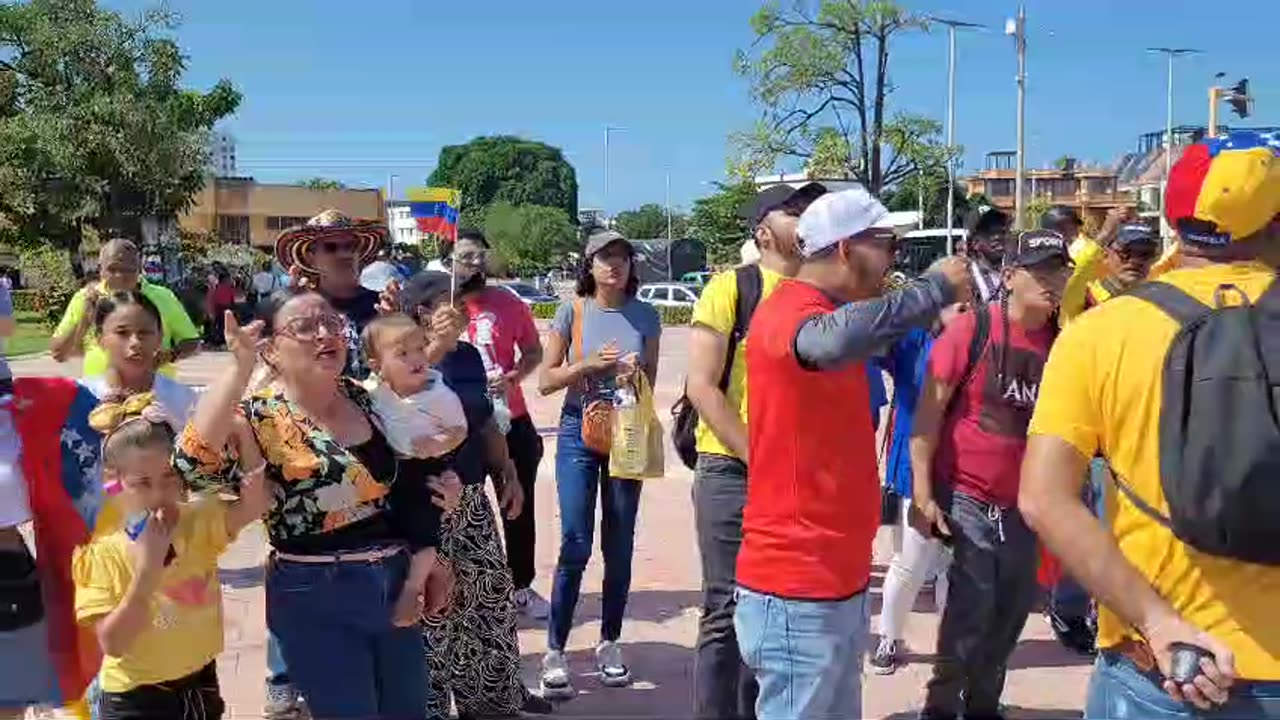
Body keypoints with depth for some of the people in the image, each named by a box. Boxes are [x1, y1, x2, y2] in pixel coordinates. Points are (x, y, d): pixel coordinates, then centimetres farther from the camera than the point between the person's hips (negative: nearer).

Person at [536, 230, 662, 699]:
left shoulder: (645, 316, 2)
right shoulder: (572, 311, -2)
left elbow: (650, 382, 9)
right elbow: (546, 381, -2)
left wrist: (635, 373, -13)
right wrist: (588, 364, -16)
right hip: (578, 432, -2)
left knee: (619, 547, 8)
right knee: (575, 546, -6)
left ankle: (609, 643, 23)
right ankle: (555, 651, 5)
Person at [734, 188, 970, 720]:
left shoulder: (827, 311, 15)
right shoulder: (789, 312, -19)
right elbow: (835, 339, -40)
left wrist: (938, 310, 4)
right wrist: (937, 288, -29)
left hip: (839, 576, 10)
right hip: (797, 587, -10)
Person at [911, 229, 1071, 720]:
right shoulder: (972, 329, -12)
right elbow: (929, 411, -12)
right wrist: (922, 493, -15)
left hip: (1025, 505, 5)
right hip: (965, 498, -5)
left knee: (1012, 611, 15)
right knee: (971, 609, -3)